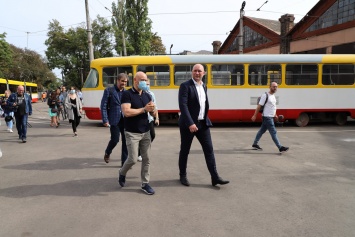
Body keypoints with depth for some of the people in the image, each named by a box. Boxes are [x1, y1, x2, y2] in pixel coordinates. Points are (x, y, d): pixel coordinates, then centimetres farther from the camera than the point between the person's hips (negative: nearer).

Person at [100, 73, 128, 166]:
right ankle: (107, 153, 31)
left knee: (126, 141, 2)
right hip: (114, 120, -3)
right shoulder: (109, 91, -1)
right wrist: (105, 120, -10)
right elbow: (103, 106, -3)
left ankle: (124, 161, 14)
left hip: (125, 120, 4)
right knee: (115, 139, -1)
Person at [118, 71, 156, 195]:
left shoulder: (147, 95, 9)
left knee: (146, 159, 6)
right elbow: (126, 112, -22)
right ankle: (122, 173, 27)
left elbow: (152, 111, 13)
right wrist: (144, 109, -17)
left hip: (146, 132, 6)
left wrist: (152, 108, -12)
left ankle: (145, 184, 18)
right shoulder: (127, 94, -10)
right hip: (132, 133, -6)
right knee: (133, 159, -4)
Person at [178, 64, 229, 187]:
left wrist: (205, 119, 14)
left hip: (203, 123, 6)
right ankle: (183, 175, 24)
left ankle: (215, 177, 8)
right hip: (188, 124, -6)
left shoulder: (204, 87, 12)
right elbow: (183, 105, -20)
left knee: (209, 149, 3)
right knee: (185, 150, 7)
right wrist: (190, 123, -26)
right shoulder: (185, 86, -11)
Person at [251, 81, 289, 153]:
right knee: (273, 132, -6)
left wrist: (275, 115, 21)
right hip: (267, 117, -9)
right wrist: (254, 115, -15)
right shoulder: (265, 95, -14)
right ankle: (280, 148, -2)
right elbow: (259, 106, -14)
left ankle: (255, 144, 25)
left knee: (262, 131, 15)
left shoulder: (273, 95, 13)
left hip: (271, 117, 9)